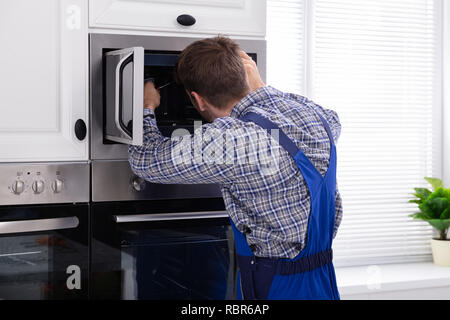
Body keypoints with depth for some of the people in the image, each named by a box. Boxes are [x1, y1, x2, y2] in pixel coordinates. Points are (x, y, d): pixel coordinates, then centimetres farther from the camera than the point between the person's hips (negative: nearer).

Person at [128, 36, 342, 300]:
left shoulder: (231, 141, -25)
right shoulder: (311, 111, -2)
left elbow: (146, 160, -13)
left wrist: (147, 108, 8)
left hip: (280, 288, -8)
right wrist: (262, 88, 27)